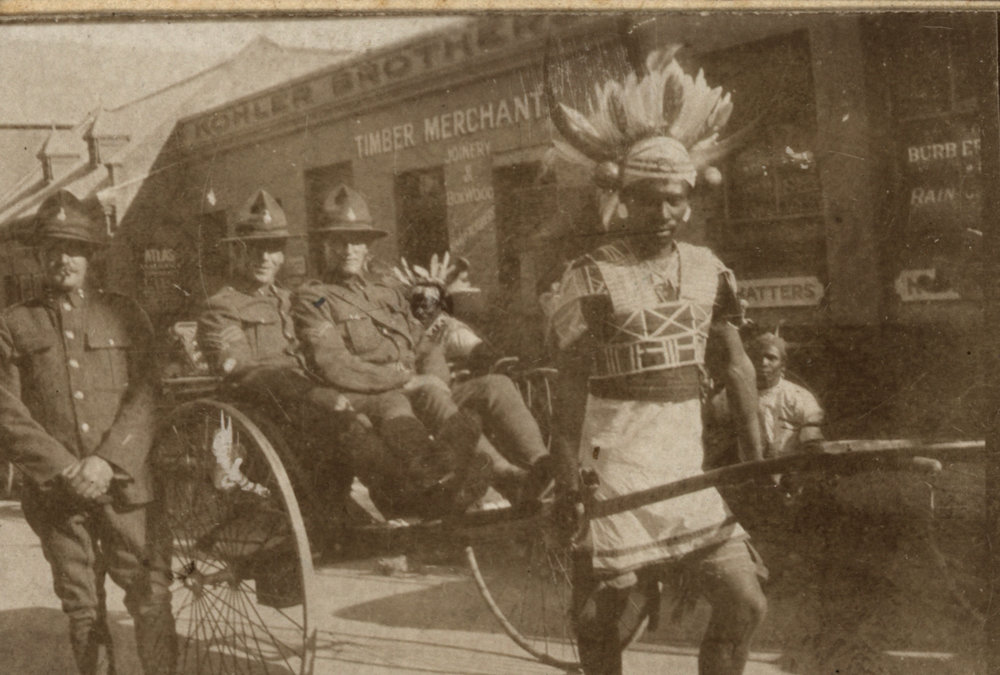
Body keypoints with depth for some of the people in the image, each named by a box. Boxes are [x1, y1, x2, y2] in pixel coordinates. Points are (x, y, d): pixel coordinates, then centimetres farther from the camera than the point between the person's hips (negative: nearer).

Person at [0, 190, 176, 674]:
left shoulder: (124, 315, 10)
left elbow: (144, 397, 2)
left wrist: (108, 461, -12)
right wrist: (65, 469, -11)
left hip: (125, 485, 0)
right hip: (56, 492, 0)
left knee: (150, 597, -2)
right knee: (82, 608, 6)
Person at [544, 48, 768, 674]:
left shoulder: (707, 268, 8)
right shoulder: (593, 276, -8)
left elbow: (736, 364, 11)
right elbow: (566, 383, -11)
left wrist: (757, 454, 6)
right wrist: (569, 471, -17)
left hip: (689, 462, 5)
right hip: (618, 467, -5)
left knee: (745, 602, 3)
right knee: (610, 621, 2)